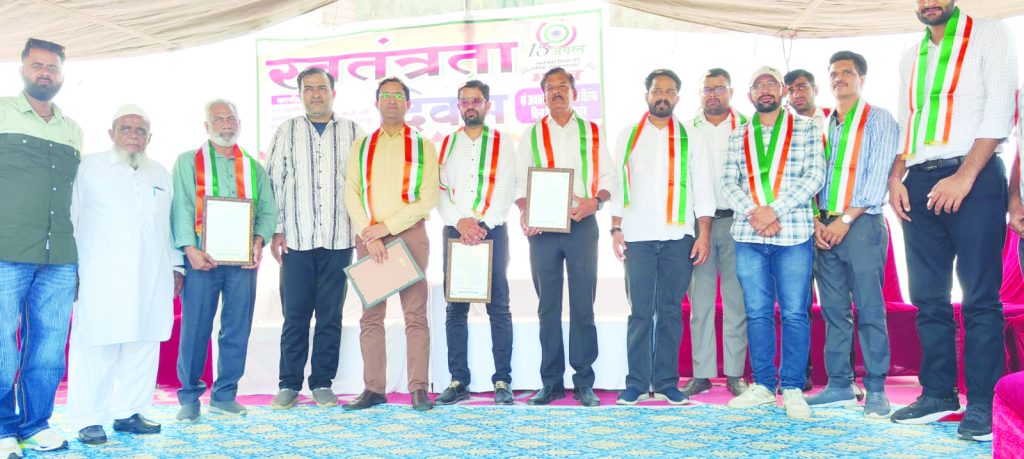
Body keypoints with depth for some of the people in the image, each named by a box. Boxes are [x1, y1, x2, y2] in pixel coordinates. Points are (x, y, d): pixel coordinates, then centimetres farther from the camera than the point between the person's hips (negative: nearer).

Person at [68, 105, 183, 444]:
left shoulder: (161, 174, 19)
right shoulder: (91, 167, 8)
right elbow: (71, 219, 5)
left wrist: (176, 266, 16)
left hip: (151, 278, 4)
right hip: (103, 277, -4)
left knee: (143, 345, 2)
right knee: (96, 346, -4)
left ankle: (128, 412, 12)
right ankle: (88, 420, 3)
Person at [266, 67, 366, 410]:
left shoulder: (352, 133, 9)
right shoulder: (287, 132, 9)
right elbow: (272, 182, 7)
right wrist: (276, 231, 0)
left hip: (339, 240, 0)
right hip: (296, 239, 0)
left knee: (331, 314, 5)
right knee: (295, 314, 2)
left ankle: (323, 383, 15)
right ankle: (289, 384, 14)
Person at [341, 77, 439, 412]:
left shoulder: (422, 145, 6)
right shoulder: (361, 146, 13)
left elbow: (429, 197, -4)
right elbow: (351, 195, 5)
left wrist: (388, 226, -11)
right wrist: (369, 234, -9)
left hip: (410, 234, -2)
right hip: (368, 237, 2)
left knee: (415, 315, -2)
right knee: (371, 316, 4)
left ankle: (418, 388, 2)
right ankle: (374, 388, 10)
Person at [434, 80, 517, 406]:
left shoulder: (502, 143, 7)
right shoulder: (446, 144, 14)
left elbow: (506, 191, -2)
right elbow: (438, 190, 5)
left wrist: (483, 224, -13)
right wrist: (460, 221, -10)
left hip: (492, 230, -2)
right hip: (455, 231, 2)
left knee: (499, 308, -2)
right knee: (455, 309, 2)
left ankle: (502, 381, 2)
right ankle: (458, 382, 9)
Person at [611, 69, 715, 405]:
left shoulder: (689, 138, 11)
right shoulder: (628, 136, 12)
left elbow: (702, 188, 7)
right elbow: (618, 185, 9)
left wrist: (704, 234, -2)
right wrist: (616, 229, 0)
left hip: (678, 236, 0)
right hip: (638, 237, 0)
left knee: (670, 311, 3)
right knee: (640, 311, -1)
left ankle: (666, 383, 11)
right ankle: (637, 383, 5)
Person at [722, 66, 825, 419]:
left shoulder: (806, 129, 7)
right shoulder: (738, 138, 15)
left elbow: (815, 176, -3)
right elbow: (729, 183, 8)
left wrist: (775, 210, -13)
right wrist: (753, 213, -10)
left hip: (794, 234, -3)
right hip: (748, 235, 3)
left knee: (794, 313, -1)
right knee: (757, 312, 6)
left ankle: (792, 389, 8)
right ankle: (763, 385, 16)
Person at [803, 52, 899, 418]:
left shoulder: (879, 120, 4)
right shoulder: (822, 126, 19)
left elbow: (878, 176, -7)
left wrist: (846, 219, -13)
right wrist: (816, 220, -1)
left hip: (862, 224, -5)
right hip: (825, 228, 5)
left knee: (869, 311, -6)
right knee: (833, 311, 6)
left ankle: (876, 389, 1)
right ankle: (839, 384, 13)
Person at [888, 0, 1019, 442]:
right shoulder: (910, 57, 20)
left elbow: (999, 112, -8)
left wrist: (964, 177, -17)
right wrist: (895, 177, 3)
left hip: (973, 178, -5)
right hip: (919, 185, 6)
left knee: (980, 298, -5)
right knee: (928, 297, 7)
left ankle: (981, 403, 0)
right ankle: (938, 393, 16)